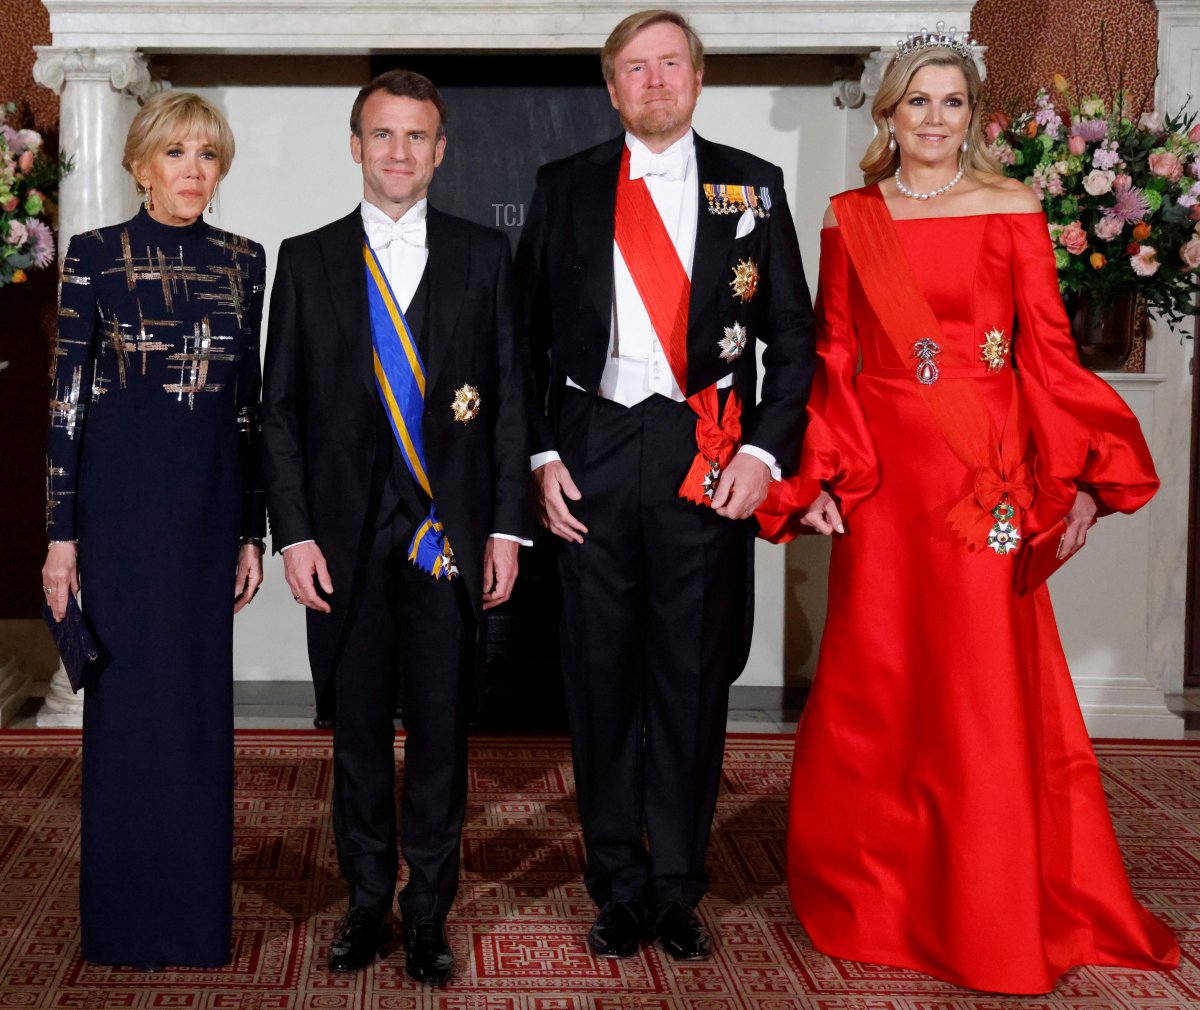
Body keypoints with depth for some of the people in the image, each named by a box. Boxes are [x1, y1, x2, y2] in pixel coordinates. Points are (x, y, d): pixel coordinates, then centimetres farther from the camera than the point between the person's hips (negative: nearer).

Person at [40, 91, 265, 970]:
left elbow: (249, 399, 10)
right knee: (129, 696, 2)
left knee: (202, 700, 7)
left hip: (209, 499, 3)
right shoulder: (97, 256, -2)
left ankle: (198, 914, 20)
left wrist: (253, 527, 8)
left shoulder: (242, 261, 8)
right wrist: (61, 533, -8)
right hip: (121, 492, -3)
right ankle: (129, 921, 16)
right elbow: (67, 398, -4)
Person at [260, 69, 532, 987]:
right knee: (358, 731, 10)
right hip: (345, 534, 1)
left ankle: (429, 910, 20)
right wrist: (294, 533, -2)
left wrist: (508, 526, -1)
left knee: (442, 731, 6)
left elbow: (510, 398, 5)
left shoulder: (484, 255, 6)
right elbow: (281, 409, 6)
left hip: (452, 532, 0)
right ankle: (368, 902, 25)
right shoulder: (307, 260, 7)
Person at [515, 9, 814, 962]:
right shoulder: (564, 188, 8)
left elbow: (793, 334, 6)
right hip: (593, 452, 1)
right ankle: (619, 886, 20)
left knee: (694, 675, 6)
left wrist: (765, 449, -5)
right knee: (600, 675, 6)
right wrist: (540, 455, -1)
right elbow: (527, 335, 8)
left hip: (711, 459, 0)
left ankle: (679, 888, 20)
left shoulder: (753, 187, 7)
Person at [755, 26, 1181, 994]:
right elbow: (834, 359, 7)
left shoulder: (1013, 210, 4)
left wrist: (1078, 478, -8)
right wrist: (817, 478, -3)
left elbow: (1048, 353, 0)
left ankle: (990, 912, 17)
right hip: (881, 474, 2)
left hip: (986, 476, -2)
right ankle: (876, 888, 23)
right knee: (875, 681, 6)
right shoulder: (851, 219, 9)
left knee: (985, 685, 2)